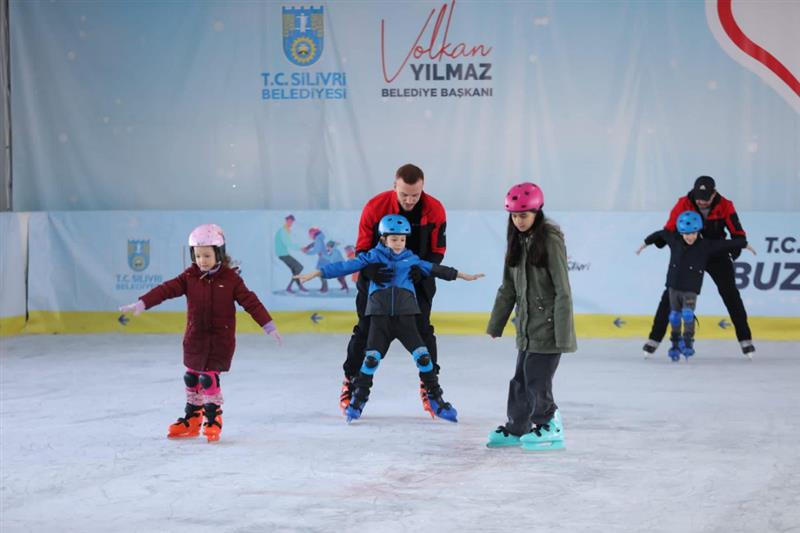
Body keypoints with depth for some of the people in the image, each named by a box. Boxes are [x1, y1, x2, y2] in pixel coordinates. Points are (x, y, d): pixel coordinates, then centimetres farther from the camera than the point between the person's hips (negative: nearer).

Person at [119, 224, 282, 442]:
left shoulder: (230, 278, -9)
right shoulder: (190, 277, -3)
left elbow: (250, 301, -10)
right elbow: (166, 289, -11)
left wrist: (269, 326, -15)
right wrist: (141, 304, -23)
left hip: (221, 338, -4)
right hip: (195, 337, 4)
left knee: (209, 377, -10)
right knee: (192, 377, 14)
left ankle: (213, 420, 7)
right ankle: (191, 420, 30)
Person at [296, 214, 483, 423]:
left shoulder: (411, 259, 10)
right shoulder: (373, 257, 4)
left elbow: (434, 269, 17)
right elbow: (346, 266, 1)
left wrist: (463, 276, 20)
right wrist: (317, 273, -4)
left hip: (405, 317, 1)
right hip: (380, 317, -1)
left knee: (423, 356, -4)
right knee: (372, 358, -5)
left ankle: (436, 399, 7)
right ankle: (358, 400, 10)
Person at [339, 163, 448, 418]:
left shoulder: (435, 210, -16)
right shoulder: (375, 207, -20)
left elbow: (437, 251, -8)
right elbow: (362, 249, -13)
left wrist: (422, 269, -29)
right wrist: (372, 270, -34)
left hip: (417, 280, 1)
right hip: (376, 277, -1)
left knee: (423, 329, -3)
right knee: (365, 329, 1)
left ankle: (429, 385, 12)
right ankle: (350, 380, 16)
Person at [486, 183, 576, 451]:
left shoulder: (550, 240, -14)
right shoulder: (517, 241, 8)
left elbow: (562, 290, -15)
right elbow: (508, 288, 15)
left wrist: (563, 334, -18)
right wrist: (495, 324, 16)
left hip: (548, 325, -7)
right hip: (527, 324, 7)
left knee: (536, 378, -6)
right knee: (521, 377, 13)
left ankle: (550, 428, 8)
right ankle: (517, 427, 25)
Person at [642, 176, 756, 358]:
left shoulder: (725, 206, -18)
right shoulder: (683, 204, -20)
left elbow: (737, 232, -13)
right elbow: (670, 229, -16)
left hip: (717, 254, 0)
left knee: (731, 294, -3)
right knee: (671, 294, -6)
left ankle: (745, 338, 9)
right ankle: (655, 338, 2)